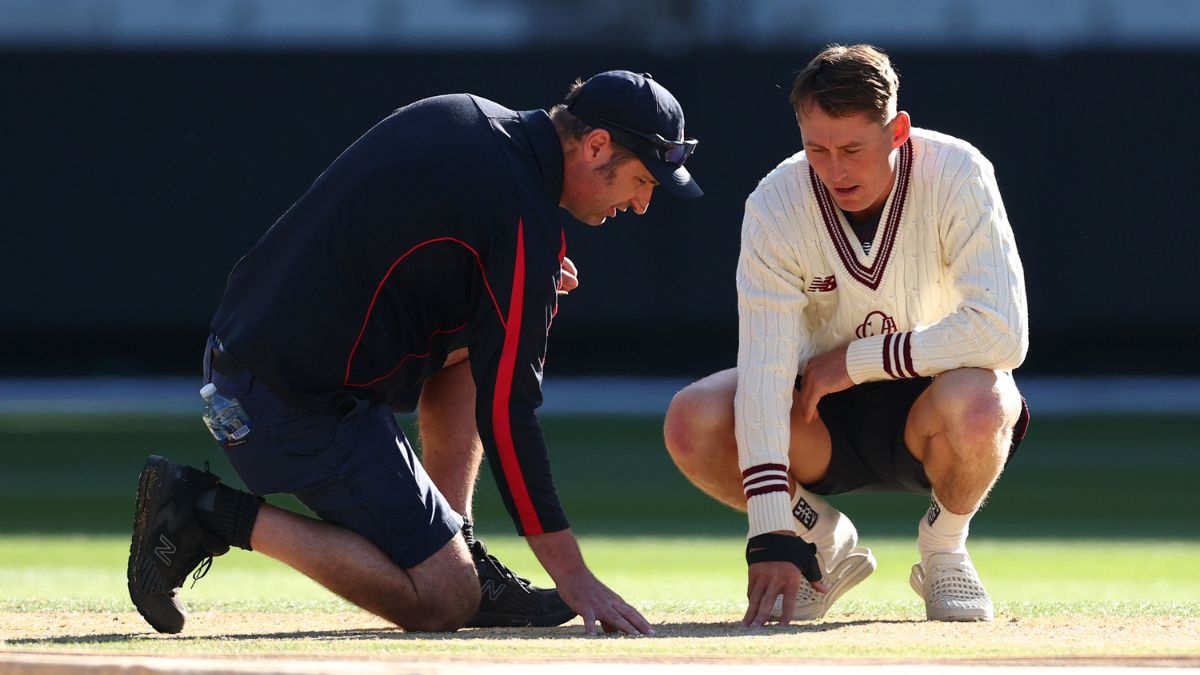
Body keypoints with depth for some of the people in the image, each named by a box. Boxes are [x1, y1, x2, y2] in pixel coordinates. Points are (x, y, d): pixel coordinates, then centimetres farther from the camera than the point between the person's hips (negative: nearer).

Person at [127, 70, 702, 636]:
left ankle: (457, 550, 15)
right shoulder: (521, 222, -17)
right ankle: (219, 515, -4)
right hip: (301, 408, -10)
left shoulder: (457, 114, 8)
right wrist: (572, 575, -14)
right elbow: (505, 414, -17)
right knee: (444, 601, -5)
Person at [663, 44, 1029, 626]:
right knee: (693, 422, -26)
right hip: (824, 425, 2)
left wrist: (855, 359, -25)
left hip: (924, 412, -2)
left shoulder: (957, 176, -22)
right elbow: (764, 370, -26)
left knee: (976, 402, -38)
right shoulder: (776, 206, -19)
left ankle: (944, 550, -4)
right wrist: (772, 538, -35)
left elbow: (1002, 335, -31)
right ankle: (826, 544, 3)